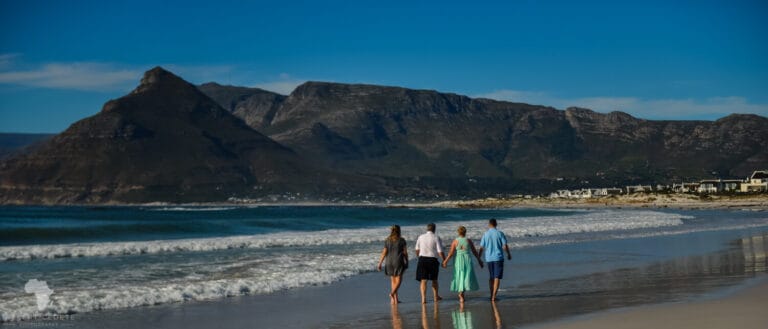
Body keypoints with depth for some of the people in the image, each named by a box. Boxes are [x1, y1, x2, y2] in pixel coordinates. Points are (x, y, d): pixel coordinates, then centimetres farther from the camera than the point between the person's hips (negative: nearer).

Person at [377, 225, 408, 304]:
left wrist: (380, 263, 3)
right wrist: (407, 262, 7)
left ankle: (395, 299, 11)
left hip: (389, 262, 3)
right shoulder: (402, 240, -4)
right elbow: (405, 252, -4)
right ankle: (392, 293, -23)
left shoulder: (387, 240, 2)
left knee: (393, 281, 11)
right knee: (398, 280, 2)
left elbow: (384, 253, -1)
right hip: (398, 262, -3)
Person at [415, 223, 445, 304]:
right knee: (434, 279, 18)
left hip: (422, 260, 1)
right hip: (432, 260, -1)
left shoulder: (421, 237, 4)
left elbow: (417, 250, 13)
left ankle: (423, 298, -11)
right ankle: (436, 297, 32)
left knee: (423, 280, 1)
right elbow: (440, 252, -9)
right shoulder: (436, 238, -6)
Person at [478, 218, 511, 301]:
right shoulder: (500, 233, -5)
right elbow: (505, 246, -6)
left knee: (491, 277, 18)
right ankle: (494, 297, -8)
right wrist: (509, 254, 11)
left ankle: (492, 295, 24)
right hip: (498, 257, -3)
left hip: (489, 258, 3)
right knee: (497, 278, -1)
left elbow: (481, 248, 0)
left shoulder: (485, 235, 0)